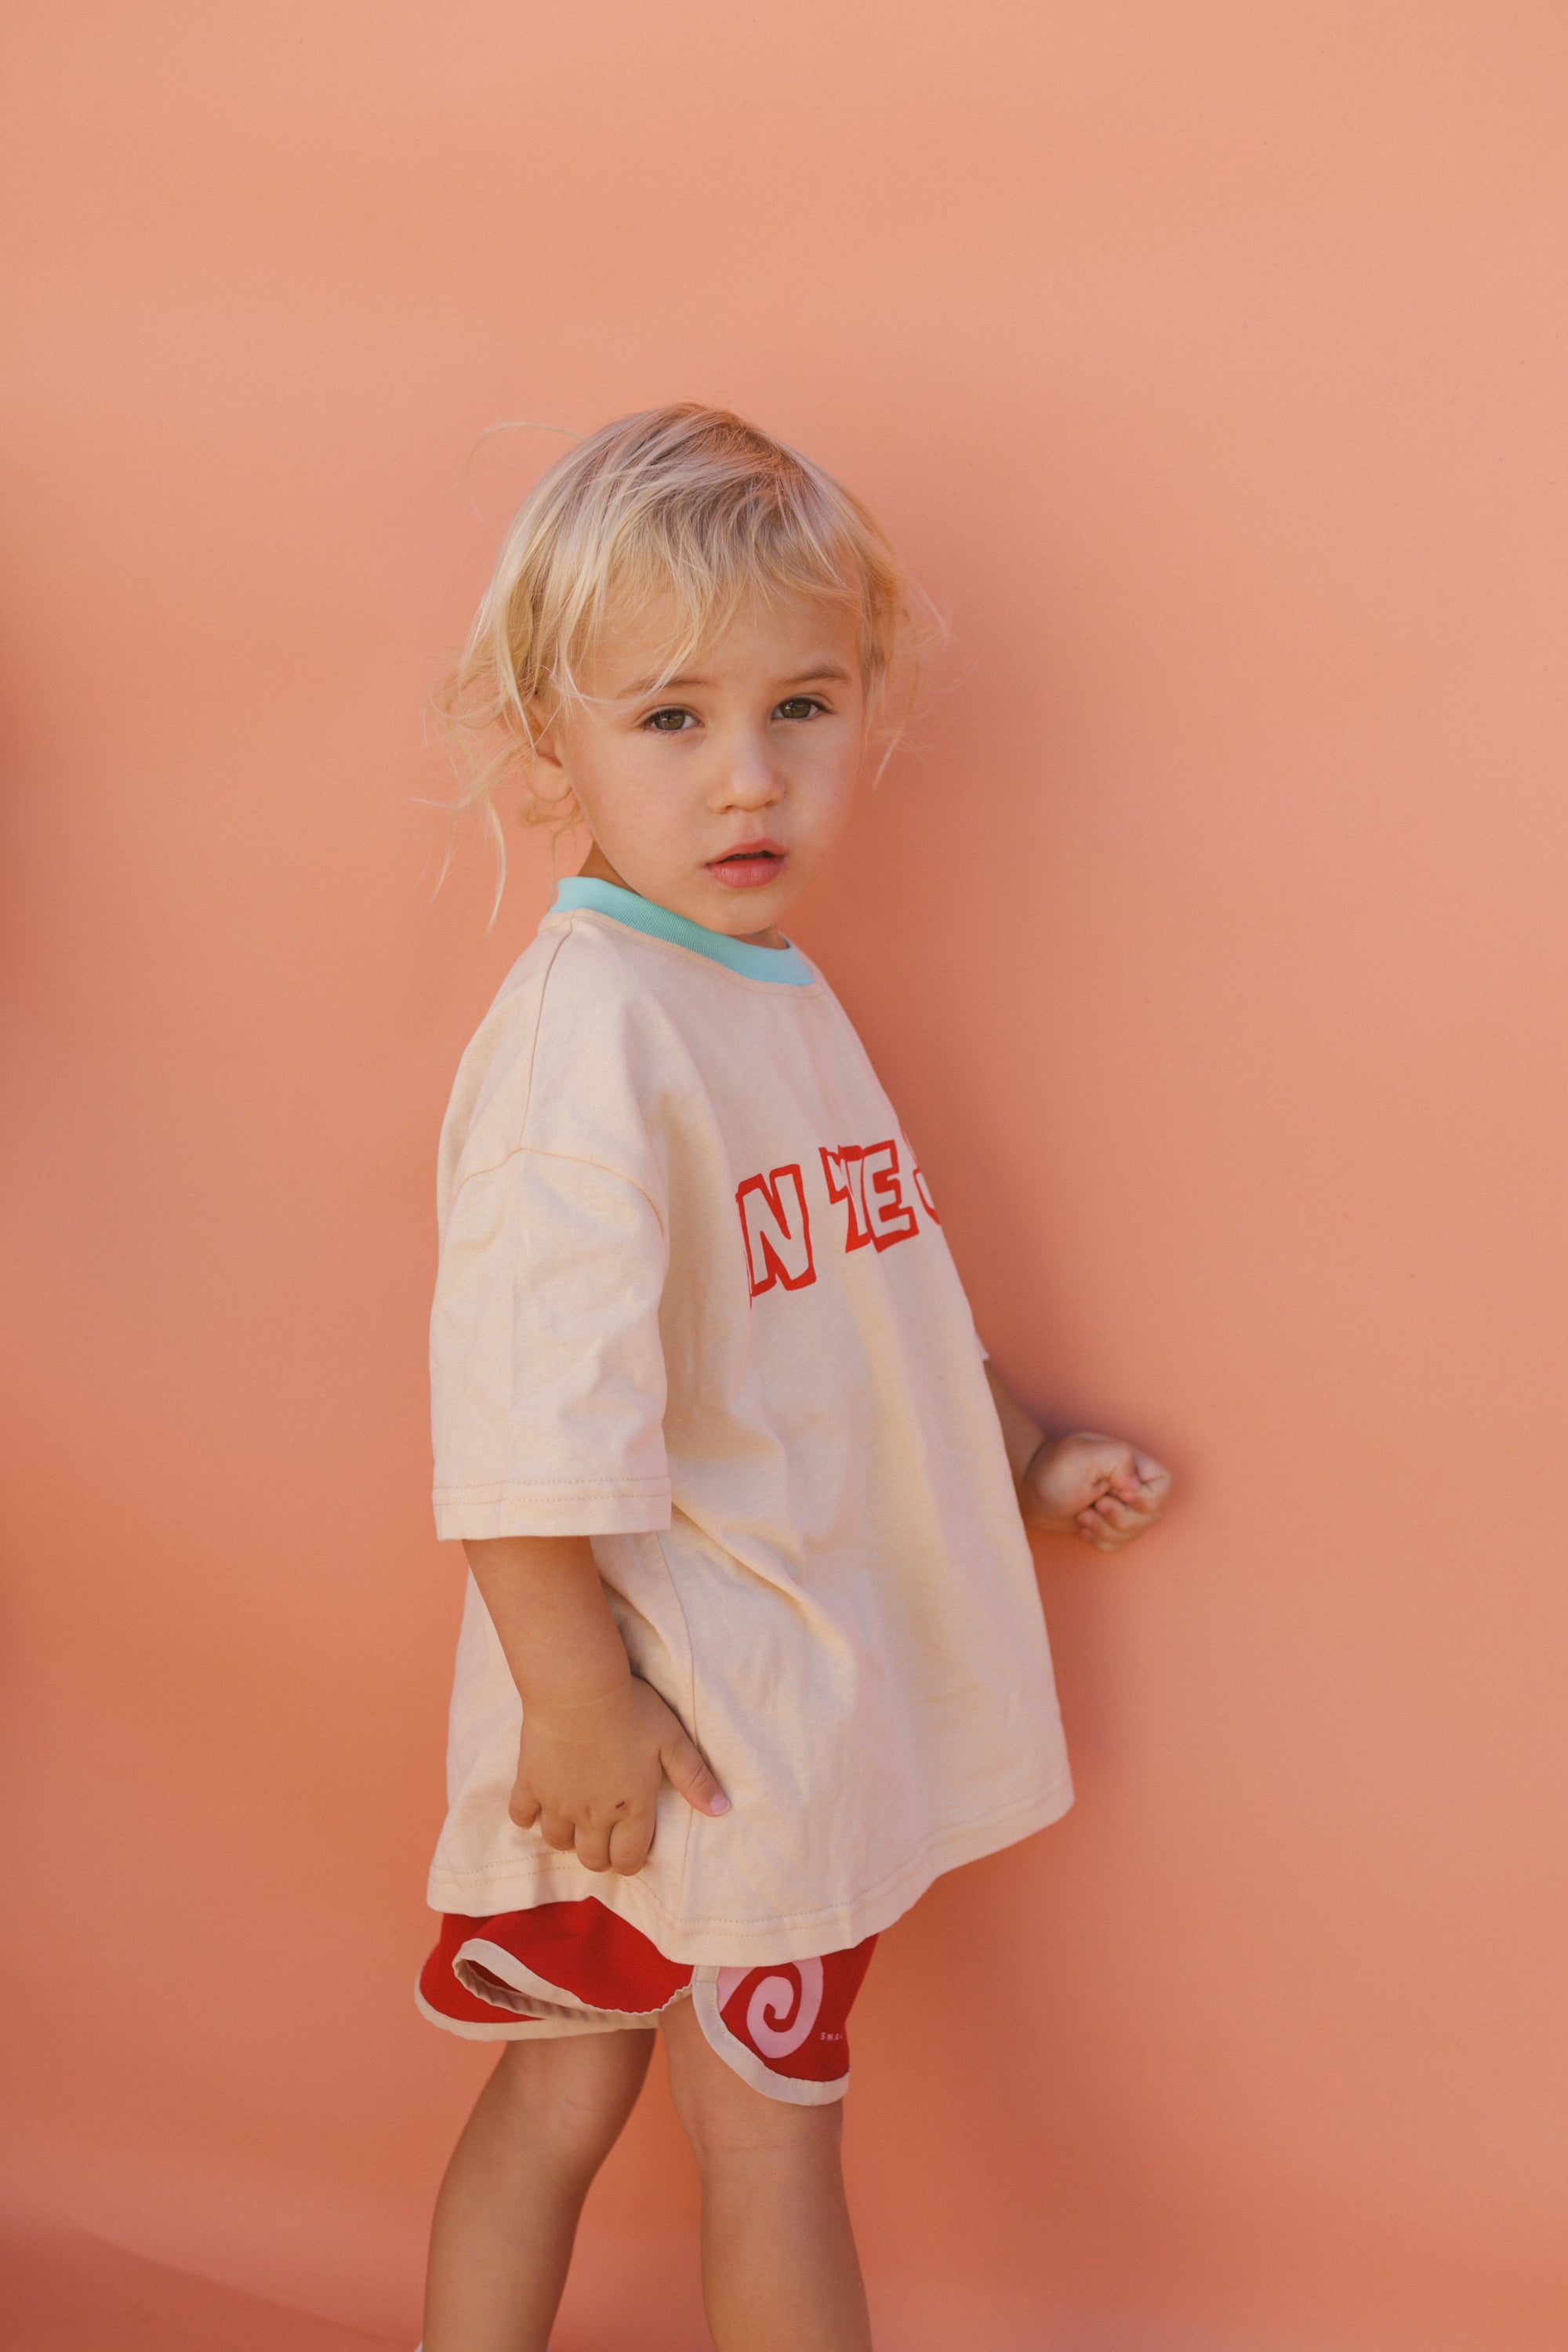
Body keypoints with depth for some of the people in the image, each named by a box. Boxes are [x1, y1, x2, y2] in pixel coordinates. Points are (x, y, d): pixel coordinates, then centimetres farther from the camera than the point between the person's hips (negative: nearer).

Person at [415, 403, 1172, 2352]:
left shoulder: (775, 993, 8)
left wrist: (1023, 1457, 19)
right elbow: (525, 1416, -26)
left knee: (566, 2083, 20)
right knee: (767, 2134, 8)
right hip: (662, 1723, -8)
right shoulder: (588, 1026, -23)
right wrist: (576, 1693, -23)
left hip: (812, 1700, 8)